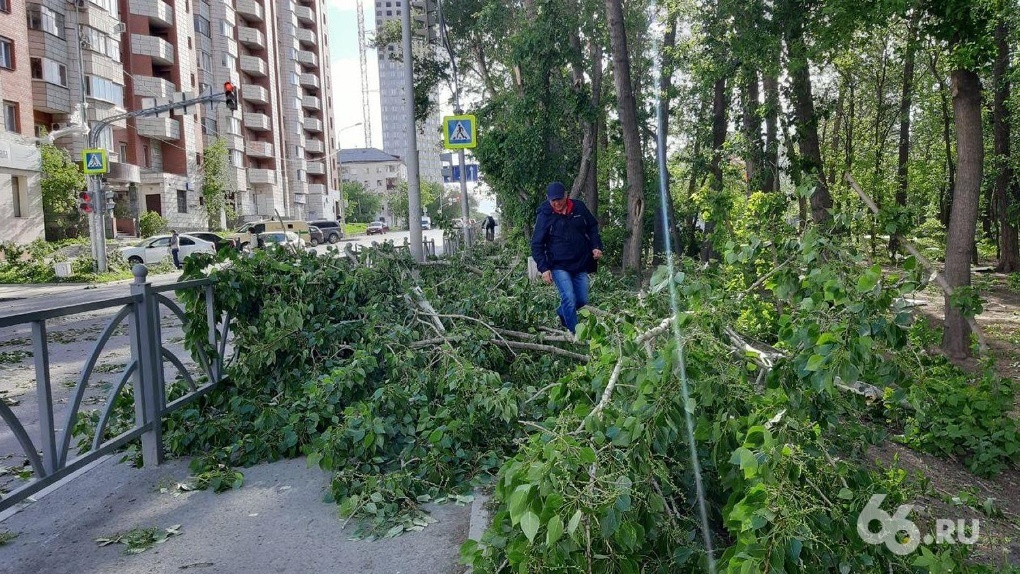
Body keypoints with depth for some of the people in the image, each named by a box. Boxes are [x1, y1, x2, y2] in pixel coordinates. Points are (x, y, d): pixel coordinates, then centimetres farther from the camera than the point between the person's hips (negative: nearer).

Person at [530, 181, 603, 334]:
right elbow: (536, 245, -6)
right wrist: (544, 268, -13)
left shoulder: (579, 207, -1)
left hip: (581, 264, 4)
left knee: (582, 301, 11)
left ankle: (562, 312, 40)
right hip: (559, 266, -4)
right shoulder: (544, 216, -9)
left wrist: (596, 246, 0)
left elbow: (592, 227, 14)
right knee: (569, 300, -16)